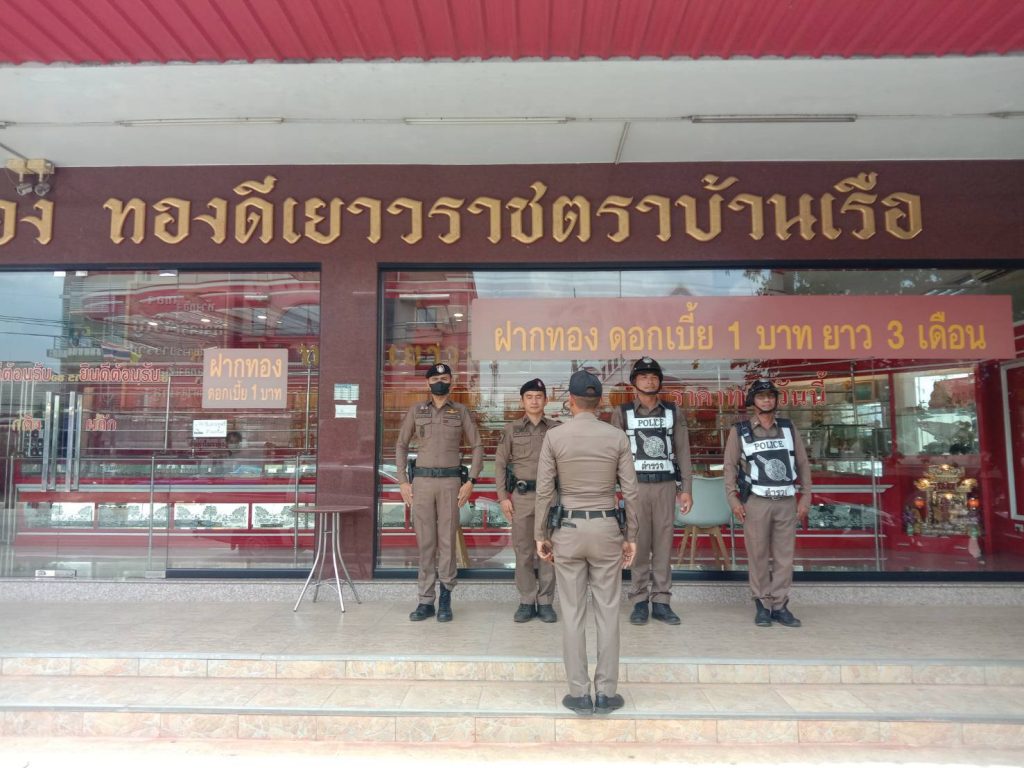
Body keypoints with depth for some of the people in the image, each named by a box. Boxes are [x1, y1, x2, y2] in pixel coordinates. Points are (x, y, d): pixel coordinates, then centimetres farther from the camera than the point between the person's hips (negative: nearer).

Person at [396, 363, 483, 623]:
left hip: (450, 480, -1)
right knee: (425, 542, 5)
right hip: (422, 480, 1)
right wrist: (403, 481, 4)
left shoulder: (460, 411, 6)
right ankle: (426, 601, 13)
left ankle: (445, 595, 13)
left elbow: (477, 447, 6)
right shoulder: (416, 411, 9)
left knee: (447, 540, -1)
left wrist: (471, 481, -2)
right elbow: (401, 446, 12)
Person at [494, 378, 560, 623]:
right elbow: (500, 463, 4)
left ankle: (545, 602, 15)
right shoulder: (511, 429, 4)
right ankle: (526, 602, 17)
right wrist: (503, 496, -2)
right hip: (521, 496, 0)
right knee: (523, 551, 5)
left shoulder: (556, 429, 4)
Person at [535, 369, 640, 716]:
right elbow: (630, 491, -2)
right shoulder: (617, 436, -2)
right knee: (607, 612, 9)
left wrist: (541, 535, 4)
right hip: (606, 528, 1)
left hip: (568, 529, -1)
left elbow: (544, 491, -5)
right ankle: (606, 693, 16)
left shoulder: (554, 436, -5)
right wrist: (631, 537, 6)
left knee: (573, 613, 7)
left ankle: (579, 694, 14)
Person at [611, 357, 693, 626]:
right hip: (636, 485, -2)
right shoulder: (622, 413, 3)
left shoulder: (673, 412, 8)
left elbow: (682, 452, 7)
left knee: (663, 545, 5)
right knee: (638, 545, 2)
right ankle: (639, 602, 12)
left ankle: (661, 602, 14)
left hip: (666, 485, 2)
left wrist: (687, 488, 1)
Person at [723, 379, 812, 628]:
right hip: (756, 501, -2)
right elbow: (730, 465, 2)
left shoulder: (788, 428, 10)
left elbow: (803, 464, 11)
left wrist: (806, 496, 5)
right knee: (758, 555, 2)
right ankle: (763, 605, 12)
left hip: (787, 501, 2)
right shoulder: (740, 431, 3)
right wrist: (733, 498, -5)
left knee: (784, 556, 4)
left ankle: (780, 606, 13)